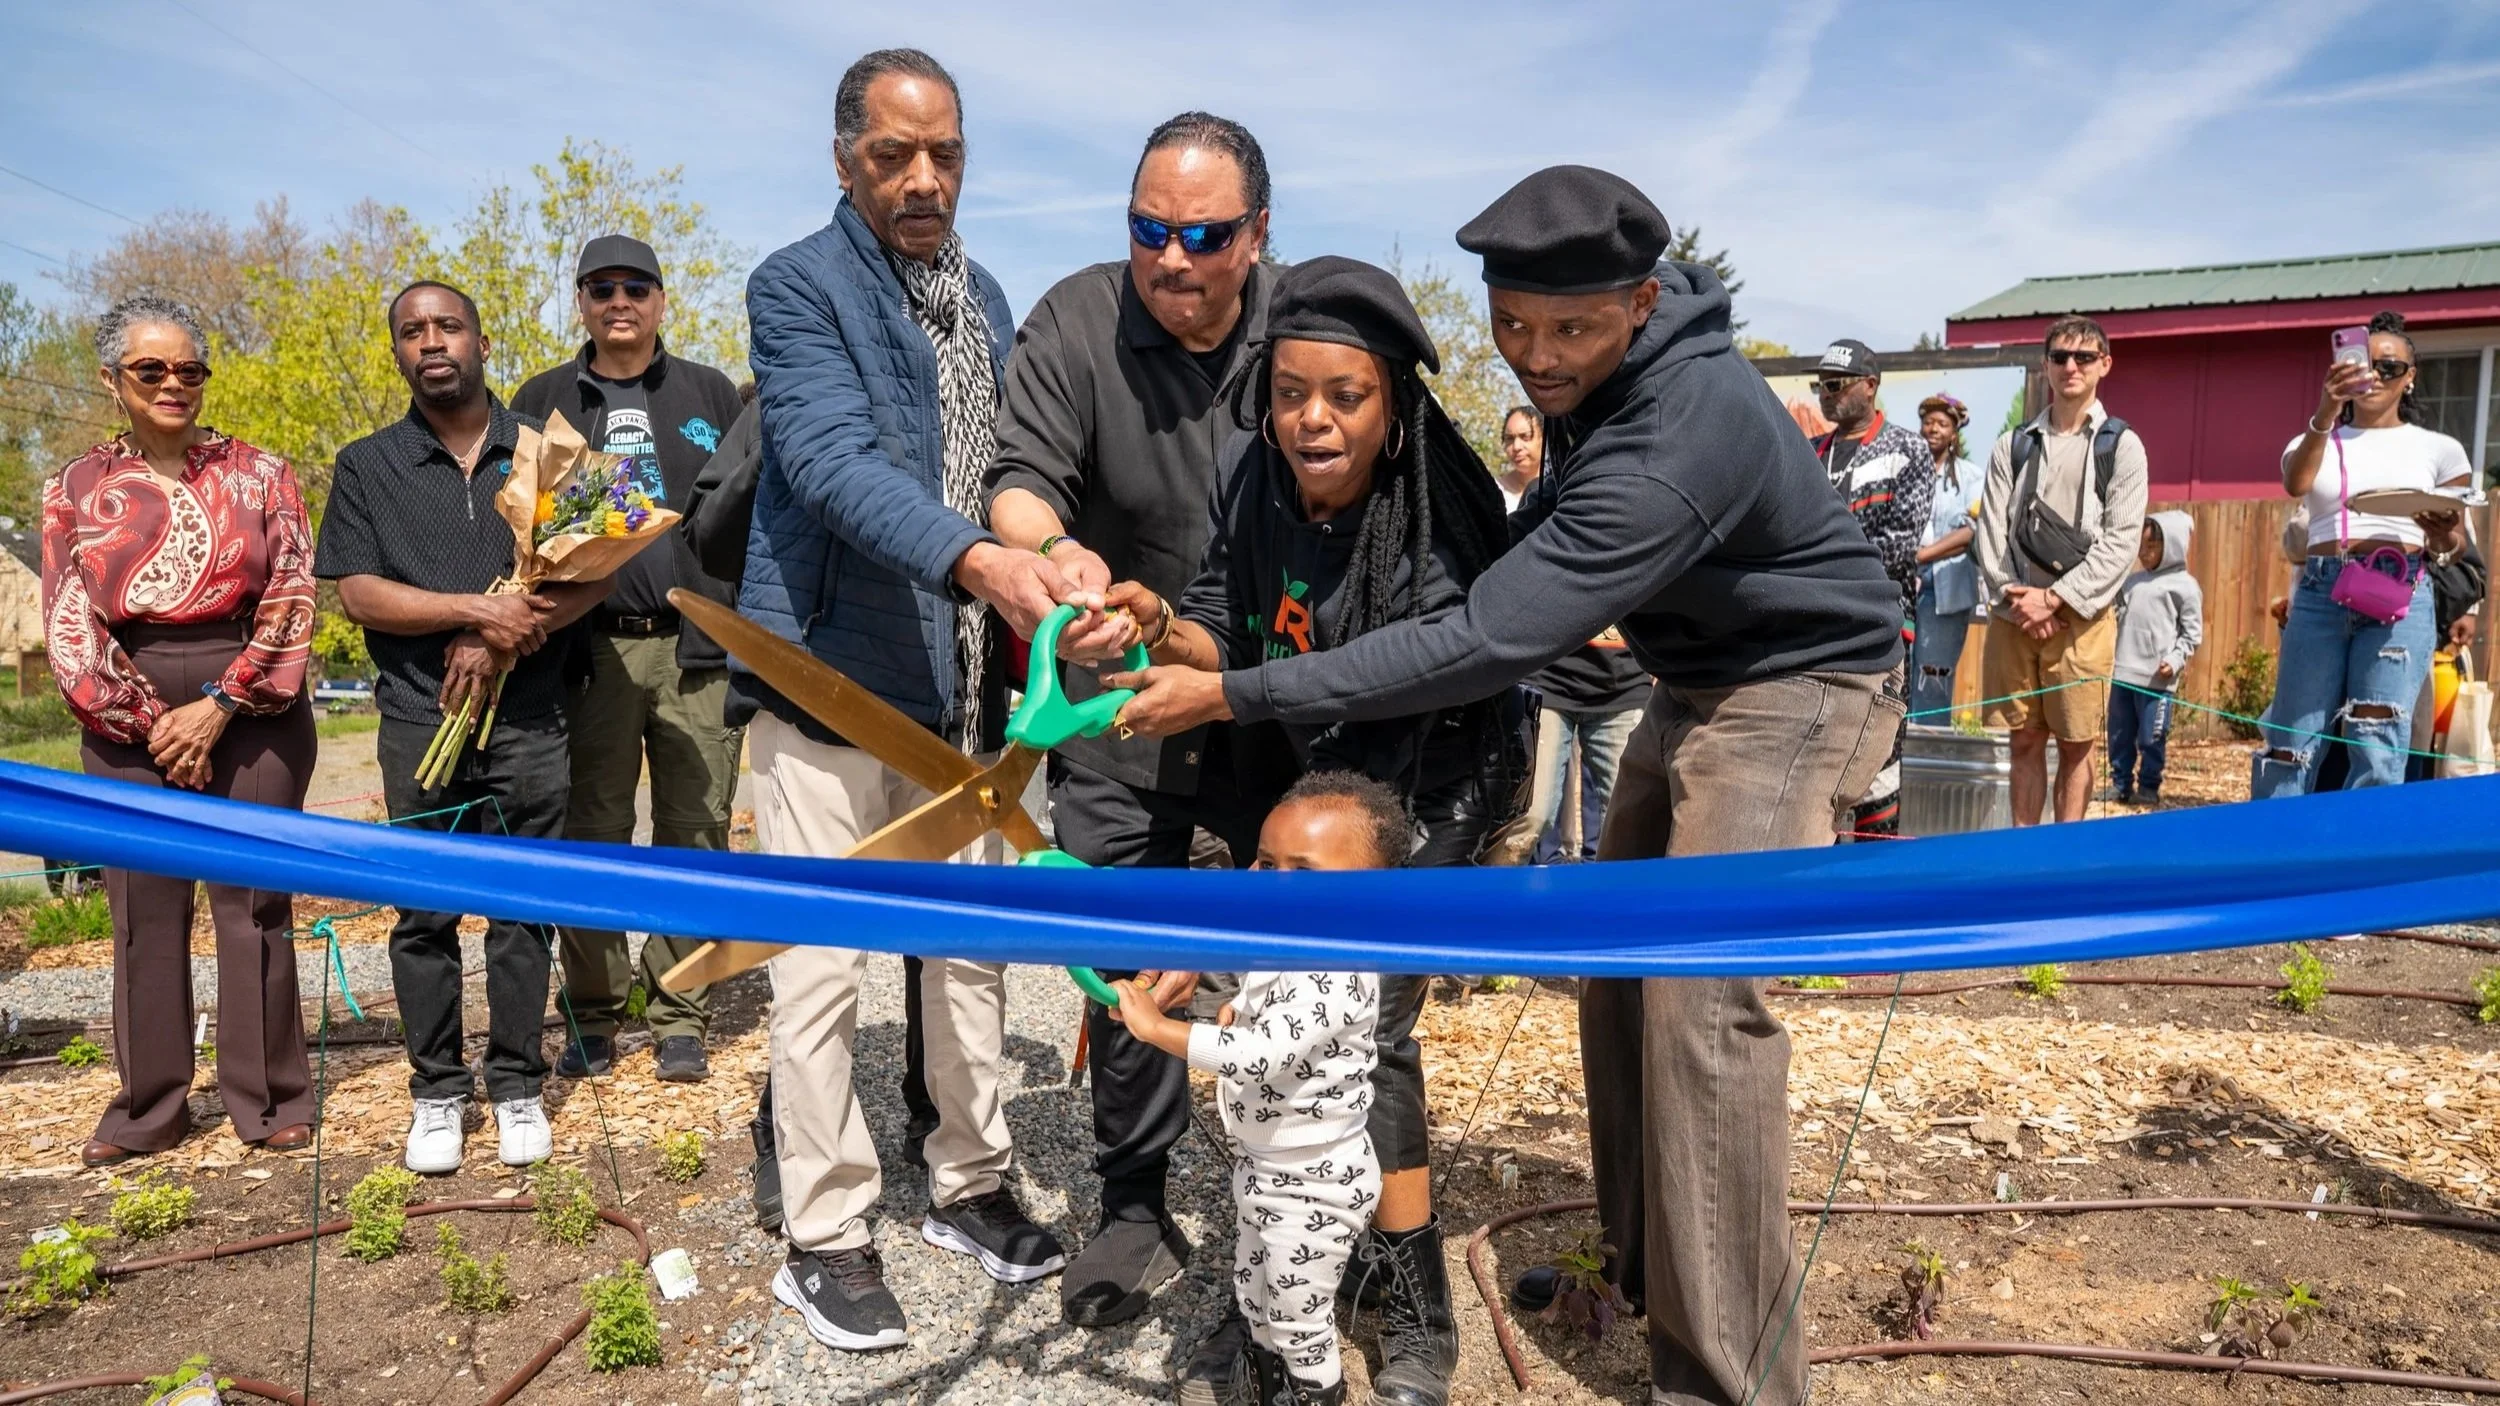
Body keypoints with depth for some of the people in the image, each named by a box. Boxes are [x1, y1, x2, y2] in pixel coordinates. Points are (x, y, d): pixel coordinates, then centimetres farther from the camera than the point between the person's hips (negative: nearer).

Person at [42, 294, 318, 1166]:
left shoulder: (257, 474, 5)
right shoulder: (77, 488, 9)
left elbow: (290, 599, -3)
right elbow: (69, 622, 3)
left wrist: (219, 707, -11)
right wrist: (146, 722, -7)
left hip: (250, 709, -1)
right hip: (127, 715, 2)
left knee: (253, 899, 2)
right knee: (144, 907, 5)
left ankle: (268, 1097, 11)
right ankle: (148, 1106, 16)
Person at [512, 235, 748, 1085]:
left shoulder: (711, 395, 13)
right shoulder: (544, 401, 14)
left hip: (698, 647, 0)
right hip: (590, 648, 1)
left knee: (694, 835, 2)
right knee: (592, 836, 4)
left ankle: (678, 1015, 11)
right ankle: (594, 1015, 15)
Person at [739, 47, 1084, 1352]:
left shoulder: (983, 299, 14)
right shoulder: (797, 286, -7)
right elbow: (834, 462, -24)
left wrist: (1027, 610, 8)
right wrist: (974, 559, -39)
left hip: (958, 679, 6)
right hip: (832, 670, -6)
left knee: (972, 943, 13)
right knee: (823, 964, -1)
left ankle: (969, 1184, 29)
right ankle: (823, 1237, 14)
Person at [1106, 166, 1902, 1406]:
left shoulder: (1680, 433, -35)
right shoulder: (1594, 373, -6)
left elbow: (1486, 646, -39)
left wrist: (1235, 694, -37)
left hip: (1793, 688, -9)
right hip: (1693, 685, 9)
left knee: (1701, 999, -18)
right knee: (1618, 971, 10)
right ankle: (1638, 1273, 25)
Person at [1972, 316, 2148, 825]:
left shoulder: (2121, 445, 4)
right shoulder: (2012, 445, 12)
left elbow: (2121, 541, -4)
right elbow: (1991, 533, 5)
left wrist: (2053, 599, -11)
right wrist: (2014, 598, -9)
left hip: (2081, 617, -2)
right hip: (2013, 615, 2)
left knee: (2075, 744, 1)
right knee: (2025, 741, 7)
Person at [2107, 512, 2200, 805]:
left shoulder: (2184, 585, -1)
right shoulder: (2132, 581, 15)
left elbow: (2192, 632, -2)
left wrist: (2175, 660, -14)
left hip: (2156, 678, -6)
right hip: (2122, 673, 6)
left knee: (2151, 737, 1)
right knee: (2119, 735, 11)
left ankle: (2149, 787, 12)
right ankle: (2120, 783, 20)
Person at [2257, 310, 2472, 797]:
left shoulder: (2438, 449, 13)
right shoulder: (2316, 443, 13)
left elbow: (2456, 544, 14)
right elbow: (2295, 484, -11)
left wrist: (2443, 540, -11)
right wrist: (2324, 416, -26)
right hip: (2320, 595, 1)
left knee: (2378, 749, -9)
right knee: (2291, 742, -1)